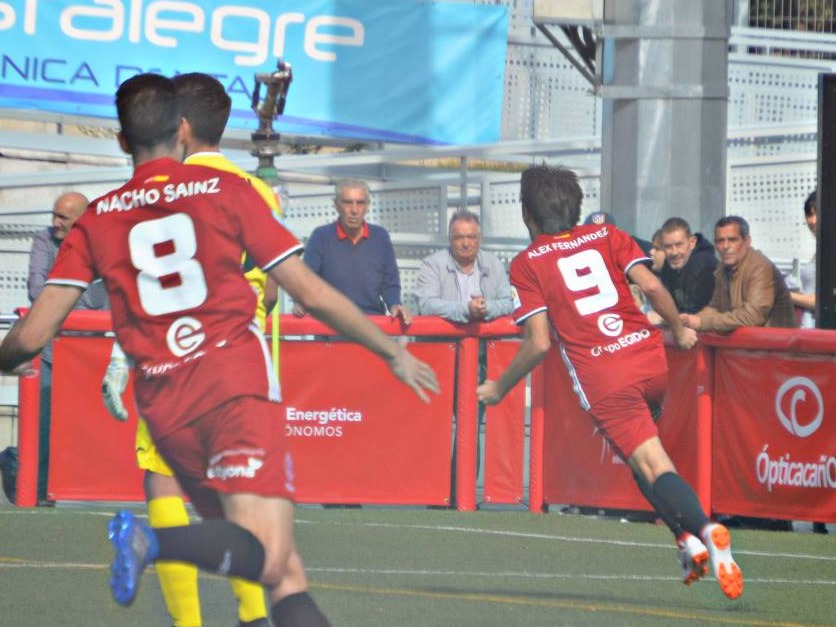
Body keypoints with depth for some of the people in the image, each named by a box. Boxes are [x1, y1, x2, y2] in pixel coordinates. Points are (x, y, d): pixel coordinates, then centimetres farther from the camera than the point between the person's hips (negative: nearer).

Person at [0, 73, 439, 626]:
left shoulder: (98, 219, 11)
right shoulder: (227, 191, 6)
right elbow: (312, 294, 5)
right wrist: (394, 353, 17)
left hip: (164, 405, 4)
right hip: (237, 380, -4)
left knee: (283, 571, 8)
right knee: (267, 557, -16)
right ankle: (153, 541, -42)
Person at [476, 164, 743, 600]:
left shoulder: (526, 265, 4)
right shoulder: (607, 236, 13)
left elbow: (539, 343, -3)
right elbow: (651, 286, 0)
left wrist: (498, 389, 11)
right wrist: (678, 330, 17)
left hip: (603, 379, -5)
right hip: (649, 357, 5)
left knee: (652, 465, -9)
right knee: (640, 456, 25)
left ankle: (700, 531, -35)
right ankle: (690, 538, 8)